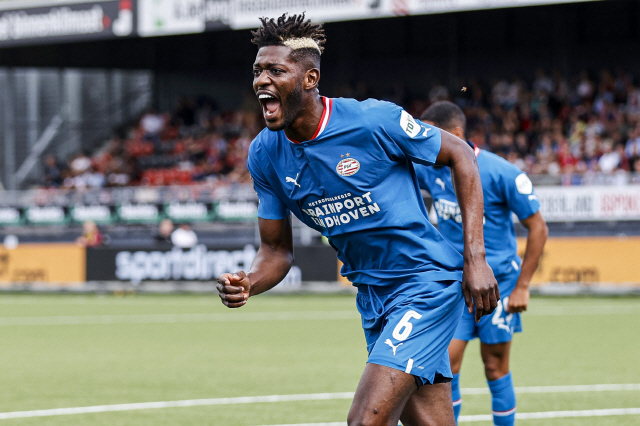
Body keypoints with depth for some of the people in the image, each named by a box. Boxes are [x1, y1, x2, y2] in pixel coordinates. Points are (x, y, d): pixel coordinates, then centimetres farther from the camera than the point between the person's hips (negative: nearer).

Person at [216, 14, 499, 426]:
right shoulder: (264, 155, -2)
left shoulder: (374, 121, -19)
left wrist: (476, 259, -11)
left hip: (426, 281, -6)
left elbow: (461, 156, -6)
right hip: (372, 295, 6)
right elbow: (277, 251, 7)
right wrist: (247, 284, -17)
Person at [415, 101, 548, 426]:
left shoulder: (502, 173, -14)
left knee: (495, 368, 2)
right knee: (446, 363, -8)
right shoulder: (429, 168, -1)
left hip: (497, 281, -3)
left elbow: (537, 227, -8)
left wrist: (522, 286, -10)